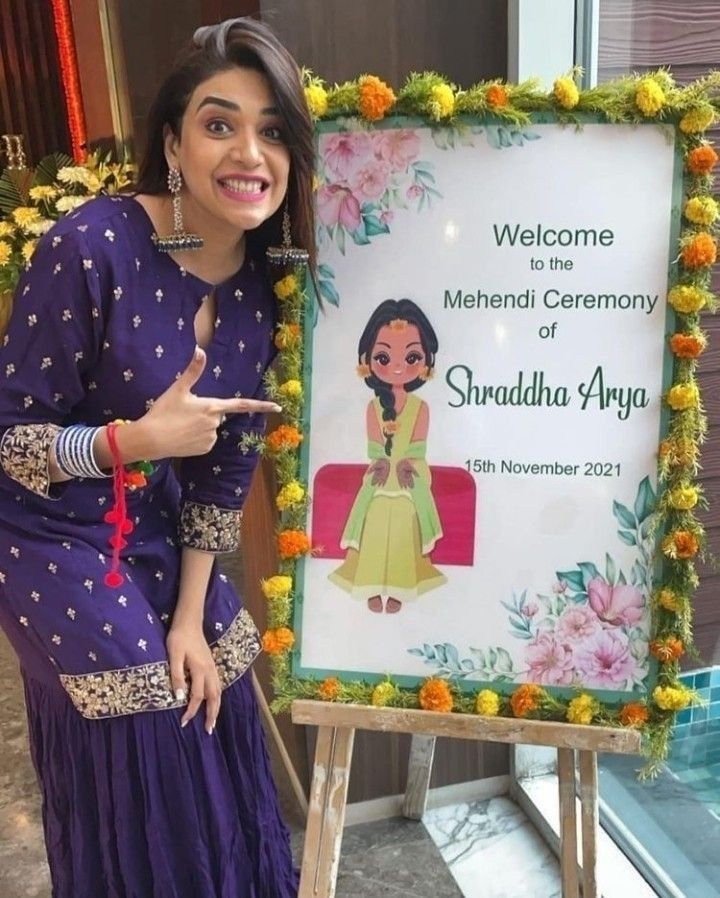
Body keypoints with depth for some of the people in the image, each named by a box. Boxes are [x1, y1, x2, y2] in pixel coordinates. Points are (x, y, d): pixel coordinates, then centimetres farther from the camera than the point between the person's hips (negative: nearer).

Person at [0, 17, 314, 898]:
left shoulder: (268, 287, -6)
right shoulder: (89, 247, -23)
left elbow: (226, 462, -1)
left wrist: (191, 616, -1)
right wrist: (139, 438, -31)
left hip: (167, 549, 5)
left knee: (214, 749, 17)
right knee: (144, 779, 7)